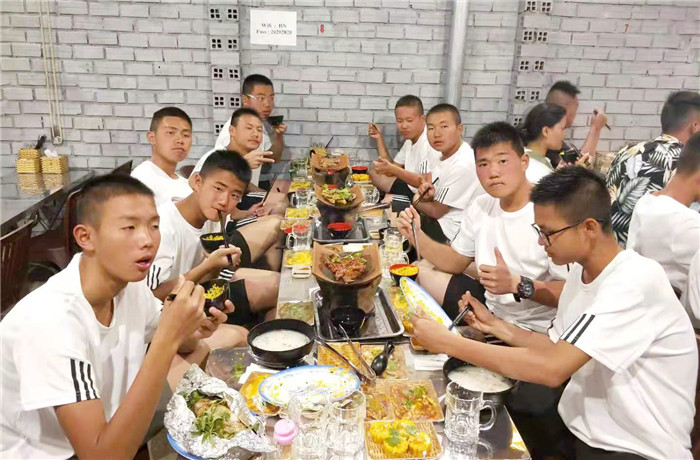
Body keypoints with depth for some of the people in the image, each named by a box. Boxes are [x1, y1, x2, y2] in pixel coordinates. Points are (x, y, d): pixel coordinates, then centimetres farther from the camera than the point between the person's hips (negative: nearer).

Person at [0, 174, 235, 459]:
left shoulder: (130, 284, -9)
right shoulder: (49, 320, -28)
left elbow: (184, 347, 7)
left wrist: (193, 333, -16)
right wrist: (167, 339, -36)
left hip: (111, 433, 7)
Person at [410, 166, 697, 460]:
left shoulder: (636, 280, -24)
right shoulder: (581, 270, 2)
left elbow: (553, 368, -31)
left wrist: (449, 343, -26)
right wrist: (496, 326, -2)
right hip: (582, 428, 7)